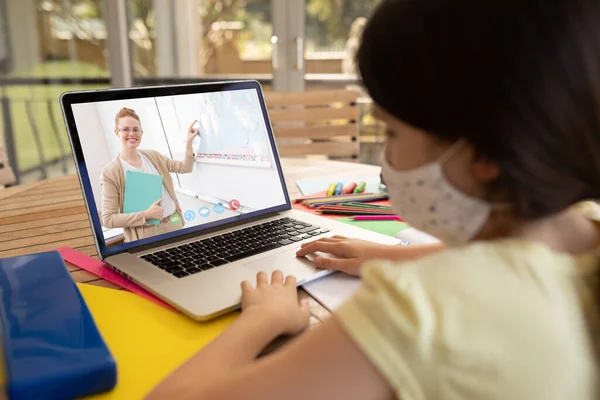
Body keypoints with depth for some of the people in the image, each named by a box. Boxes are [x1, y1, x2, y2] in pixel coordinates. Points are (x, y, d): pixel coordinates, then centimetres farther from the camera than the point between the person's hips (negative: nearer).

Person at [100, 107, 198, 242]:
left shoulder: (153, 156, 4)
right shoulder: (111, 172, -11)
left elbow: (185, 168, 10)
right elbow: (108, 219, -12)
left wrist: (189, 142, -5)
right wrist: (146, 215, -19)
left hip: (174, 225, 5)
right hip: (146, 236, -5)